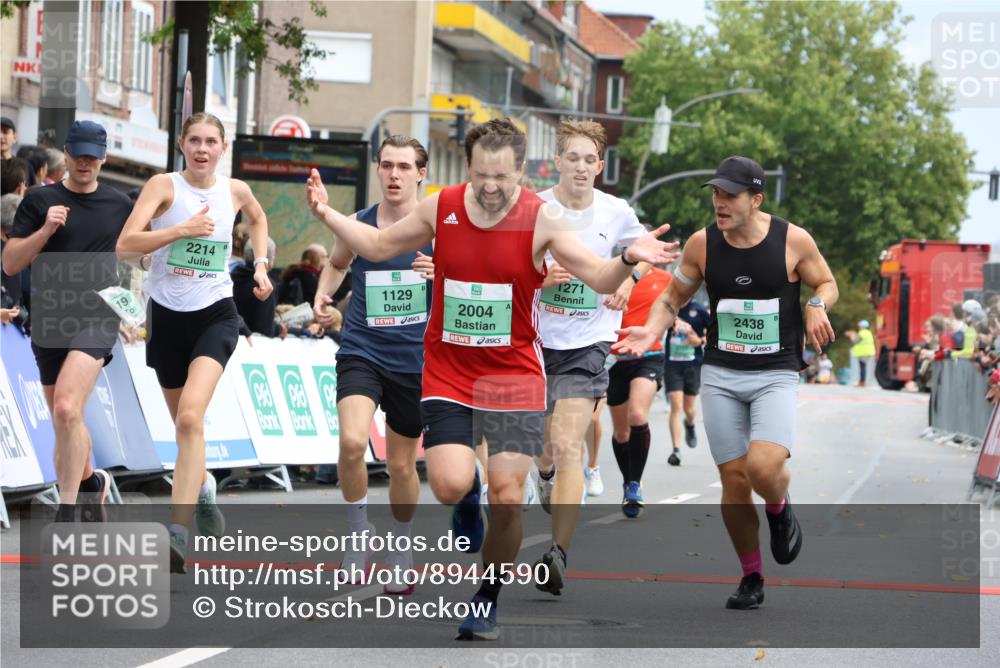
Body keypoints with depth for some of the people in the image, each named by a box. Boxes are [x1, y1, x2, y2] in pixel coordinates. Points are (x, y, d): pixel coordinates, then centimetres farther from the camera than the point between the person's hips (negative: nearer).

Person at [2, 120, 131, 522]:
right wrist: (46, 229, -13)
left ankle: (66, 514, -20)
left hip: (96, 322, -2)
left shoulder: (119, 206, 7)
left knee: (67, 411, -23)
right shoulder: (39, 201, 4)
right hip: (48, 324, 2)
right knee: (64, 424, 12)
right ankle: (91, 482, 40)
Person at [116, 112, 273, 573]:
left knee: (190, 417, -22)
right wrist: (183, 229, -26)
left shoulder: (235, 191, 2)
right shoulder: (164, 186, -7)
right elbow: (126, 245, -19)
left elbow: (257, 218, 28)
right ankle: (202, 489, 49)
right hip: (168, 315, 1)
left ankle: (177, 533, -30)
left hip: (215, 314, -1)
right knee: (184, 422, 17)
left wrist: (260, 263, 17)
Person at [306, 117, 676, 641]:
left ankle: (487, 602, 16)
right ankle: (469, 495, 22)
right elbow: (378, 247, 13)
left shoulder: (541, 219, -9)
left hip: (513, 373, -1)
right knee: (450, 486, -17)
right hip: (447, 371, 1)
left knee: (507, 499, -5)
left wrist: (628, 260, -31)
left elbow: (599, 279, -11)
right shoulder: (440, 208, -3)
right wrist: (327, 215, 2)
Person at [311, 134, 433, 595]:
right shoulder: (356, 226, 0)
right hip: (362, 352, 0)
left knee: (401, 464, 11)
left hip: (416, 360, 0)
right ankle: (358, 537, -4)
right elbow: (336, 263, 22)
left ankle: (400, 552, 34)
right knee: (352, 441, -25)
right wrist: (322, 297, 3)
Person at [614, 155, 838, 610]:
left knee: (763, 467, -24)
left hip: (776, 374, -2)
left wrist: (817, 306, -12)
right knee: (734, 480, 0)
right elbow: (675, 295, 13)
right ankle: (751, 578, 18)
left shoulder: (793, 241, -6)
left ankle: (779, 510, 13)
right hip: (720, 373, 2)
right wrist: (652, 330, -5)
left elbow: (826, 283, 10)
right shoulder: (702, 244, -1)